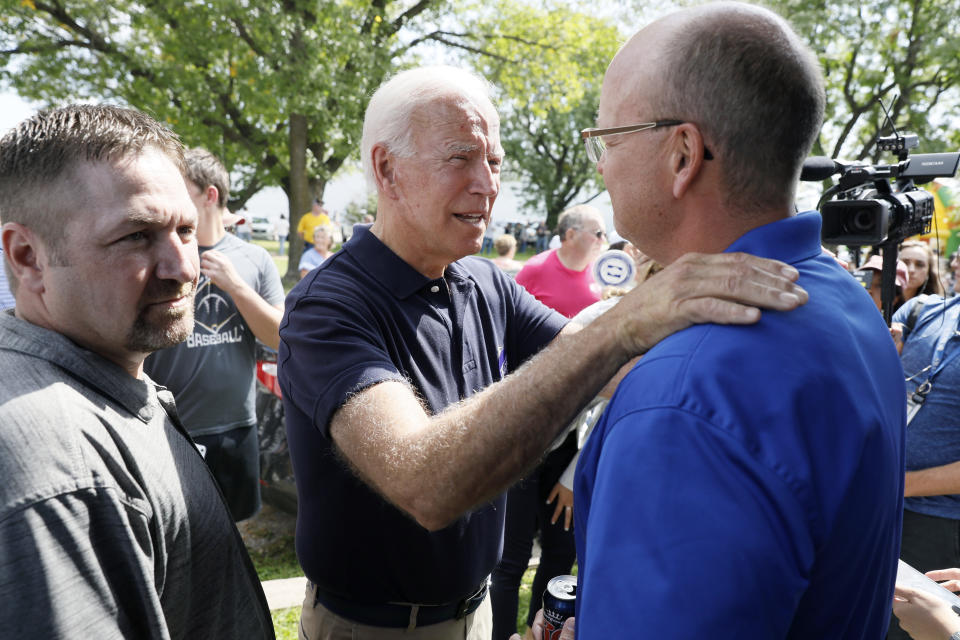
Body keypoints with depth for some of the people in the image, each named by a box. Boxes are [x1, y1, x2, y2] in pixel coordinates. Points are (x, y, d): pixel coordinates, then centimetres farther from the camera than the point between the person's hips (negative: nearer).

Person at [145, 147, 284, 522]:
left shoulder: (255, 260, 2)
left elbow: (280, 337, -3)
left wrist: (235, 285, -12)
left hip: (237, 426, 3)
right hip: (169, 431, -2)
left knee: (232, 520, 20)